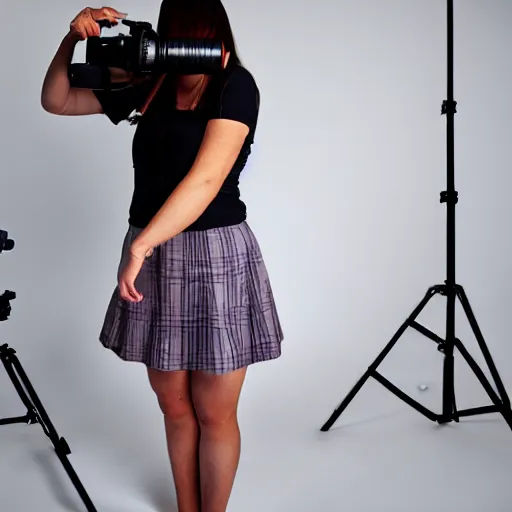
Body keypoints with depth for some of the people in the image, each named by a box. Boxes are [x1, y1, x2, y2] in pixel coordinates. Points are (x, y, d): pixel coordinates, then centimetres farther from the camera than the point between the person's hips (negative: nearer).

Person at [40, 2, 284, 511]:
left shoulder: (235, 85, -7)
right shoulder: (152, 88, 8)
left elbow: (206, 178, -20)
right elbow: (56, 102, 14)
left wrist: (141, 243, -26)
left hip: (215, 255, -5)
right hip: (153, 255, 5)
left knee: (213, 413, 5)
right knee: (173, 405, 13)